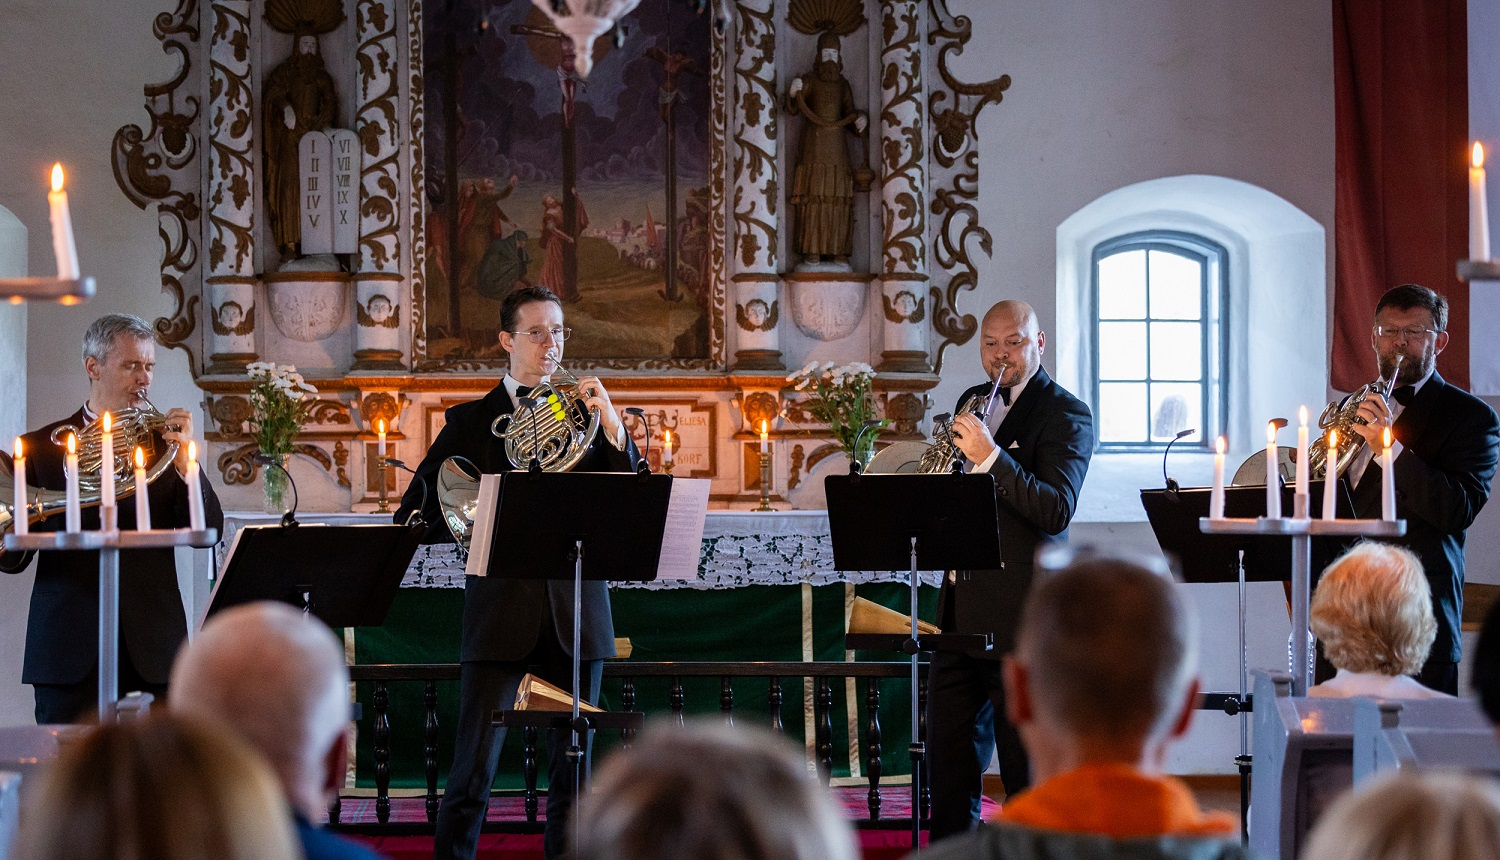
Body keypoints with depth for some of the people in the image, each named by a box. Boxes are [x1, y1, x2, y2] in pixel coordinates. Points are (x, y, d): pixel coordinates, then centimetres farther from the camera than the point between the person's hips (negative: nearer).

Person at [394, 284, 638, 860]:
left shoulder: (583, 415, 13)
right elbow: (414, 518, 4)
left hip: (575, 617, 2)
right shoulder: (470, 421, 8)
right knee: (472, 775, -6)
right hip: (502, 615, -2)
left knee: (573, 777, 5)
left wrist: (613, 429, -11)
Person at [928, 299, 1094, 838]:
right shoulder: (973, 403, 15)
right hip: (960, 605, 7)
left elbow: (1057, 510, -20)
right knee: (949, 748, 12)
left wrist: (990, 456, -27)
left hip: (1019, 609, -7)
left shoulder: (1065, 414, -7)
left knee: (1025, 760, -2)